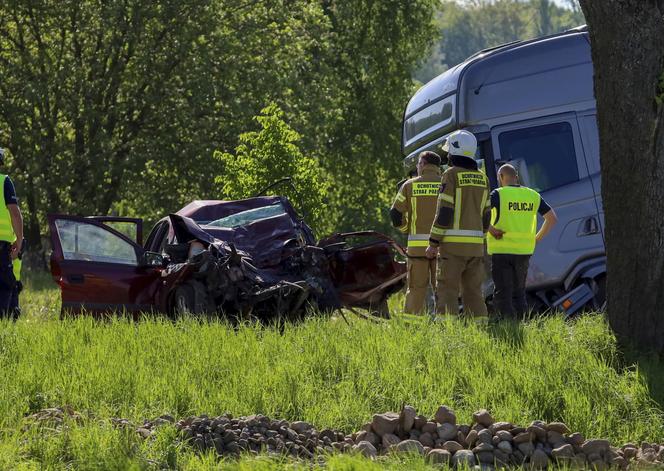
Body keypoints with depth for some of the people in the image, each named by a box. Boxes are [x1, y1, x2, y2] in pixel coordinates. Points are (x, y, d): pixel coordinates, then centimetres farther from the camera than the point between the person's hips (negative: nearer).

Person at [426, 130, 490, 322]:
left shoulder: (451, 175, -7)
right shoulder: (482, 178, 12)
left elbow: (444, 212, -12)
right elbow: (485, 216, 15)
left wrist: (433, 243, -9)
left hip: (453, 244, -6)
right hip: (475, 247, 6)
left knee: (448, 292, -5)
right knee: (473, 292, 10)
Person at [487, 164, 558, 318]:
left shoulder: (498, 194, -6)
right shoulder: (533, 196, 9)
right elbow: (552, 218, 12)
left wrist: (490, 229, -11)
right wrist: (537, 238, 14)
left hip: (502, 250, -4)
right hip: (524, 251, 4)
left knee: (502, 294, -2)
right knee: (519, 293, 15)